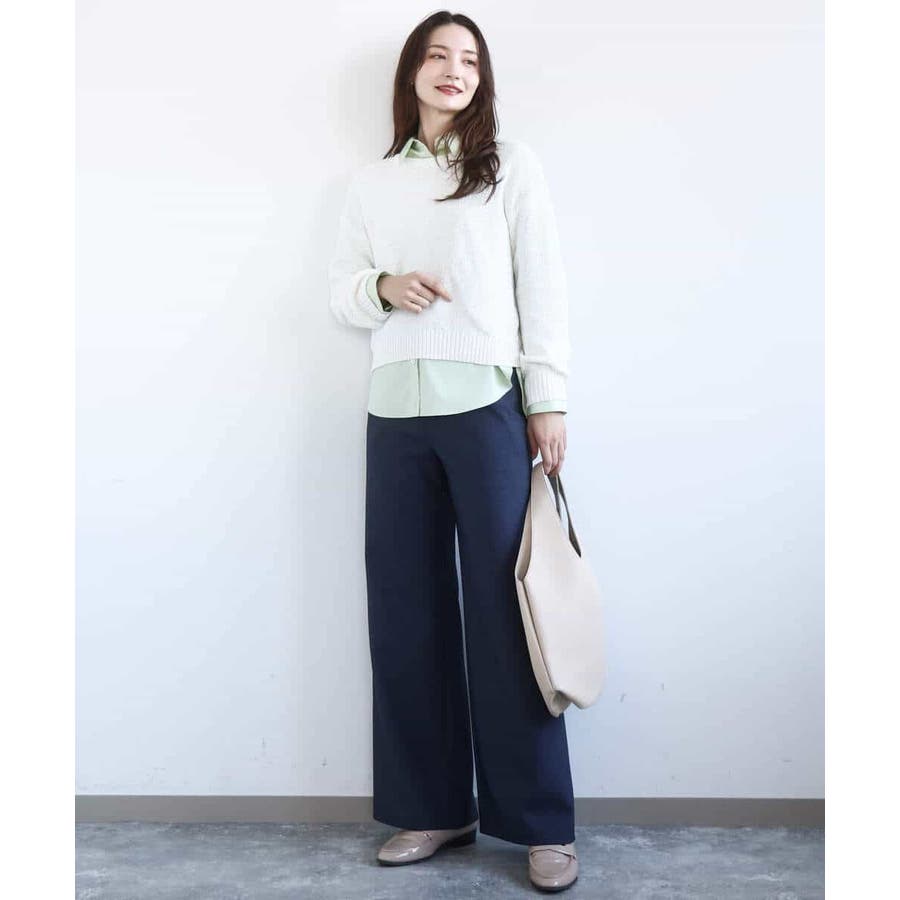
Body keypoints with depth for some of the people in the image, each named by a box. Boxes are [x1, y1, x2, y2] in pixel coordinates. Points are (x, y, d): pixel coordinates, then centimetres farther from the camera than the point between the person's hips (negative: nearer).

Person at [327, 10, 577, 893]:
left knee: (505, 609, -3)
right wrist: (383, 287, -6)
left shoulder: (511, 164, 8)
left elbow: (542, 285, 3)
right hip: (395, 412, 4)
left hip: (487, 404, -3)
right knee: (405, 611, 3)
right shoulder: (370, 181, 16)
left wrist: (549, 400, -5)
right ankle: (432, 807, 17)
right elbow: (339, 290, 17)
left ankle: (542, 824, 7)